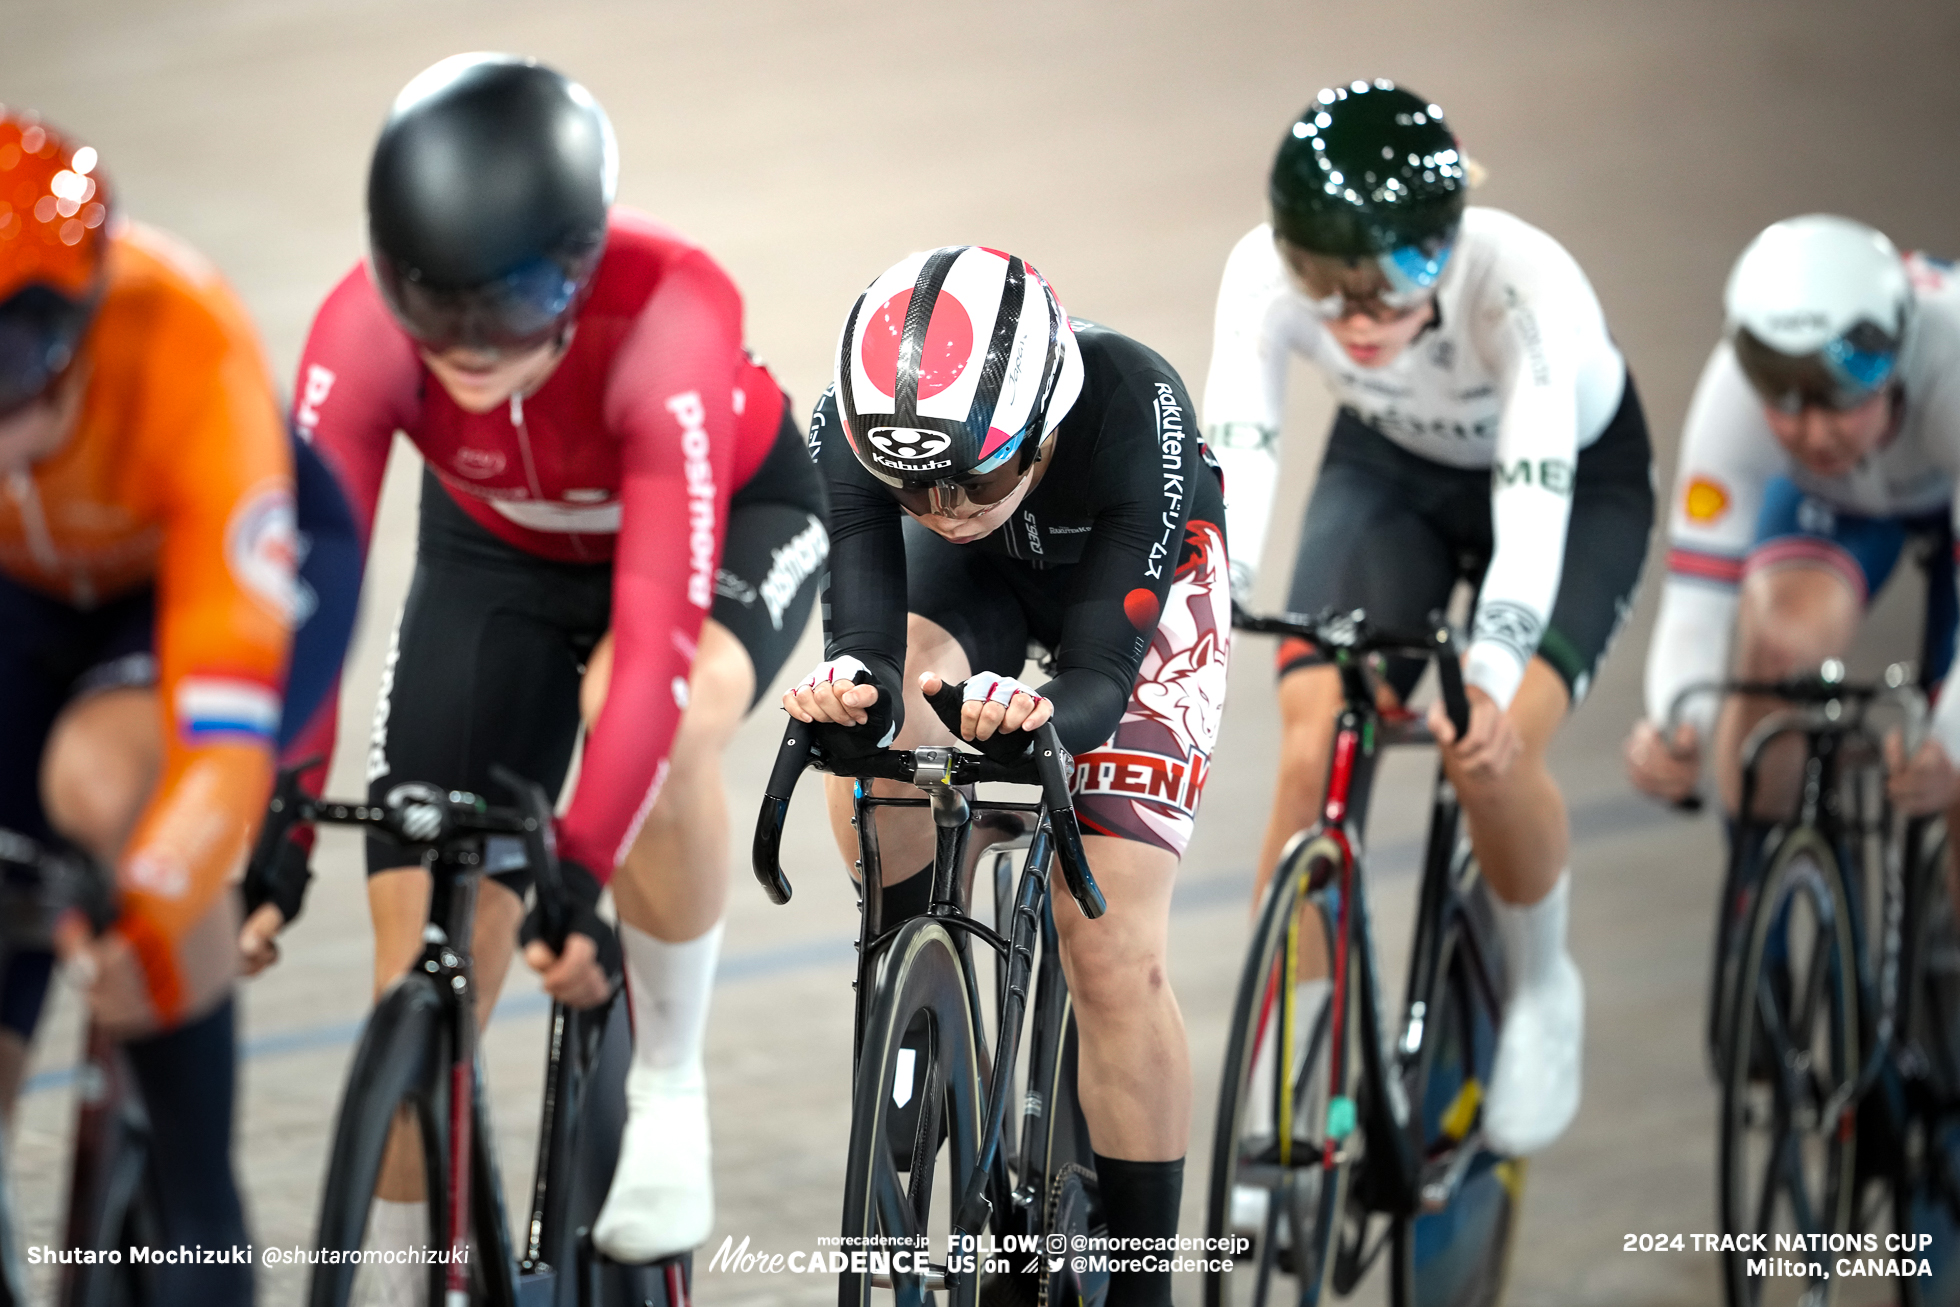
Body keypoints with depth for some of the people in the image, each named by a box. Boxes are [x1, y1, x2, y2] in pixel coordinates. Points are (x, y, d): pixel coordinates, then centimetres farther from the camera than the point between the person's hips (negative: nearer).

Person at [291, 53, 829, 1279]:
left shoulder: (669, 320, -41)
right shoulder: (364, 330, -33)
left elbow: (654, 638, -46)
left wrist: (577, 870, -54)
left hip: (728, 520, -3)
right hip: (499, 548, 3)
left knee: (659, 726, -37)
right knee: (423, 963, -5)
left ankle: (669, 1088, -15)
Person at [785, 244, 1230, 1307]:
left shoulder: (1134, 412, -41)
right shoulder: (857, 425, -34)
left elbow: (1100, 671, -40)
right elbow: (866, 634, -37)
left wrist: (1041, 713, -62)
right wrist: (851, 690, -60)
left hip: (1135, 585, -2)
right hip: (980, 587, 2)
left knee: (1113, 956, -11)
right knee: (872, 724, -32)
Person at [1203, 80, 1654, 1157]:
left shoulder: (1522, 284, -39)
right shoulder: (1265, 276, -31)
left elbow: (1533, 504, -46)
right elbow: (1234, 458, -36)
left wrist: (1490, 676, -62)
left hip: (1575, 477, -3)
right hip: (1390, 471, 3)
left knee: (1489, 747, -25)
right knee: (1311, 750, -18)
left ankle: (1541, 992, 5)